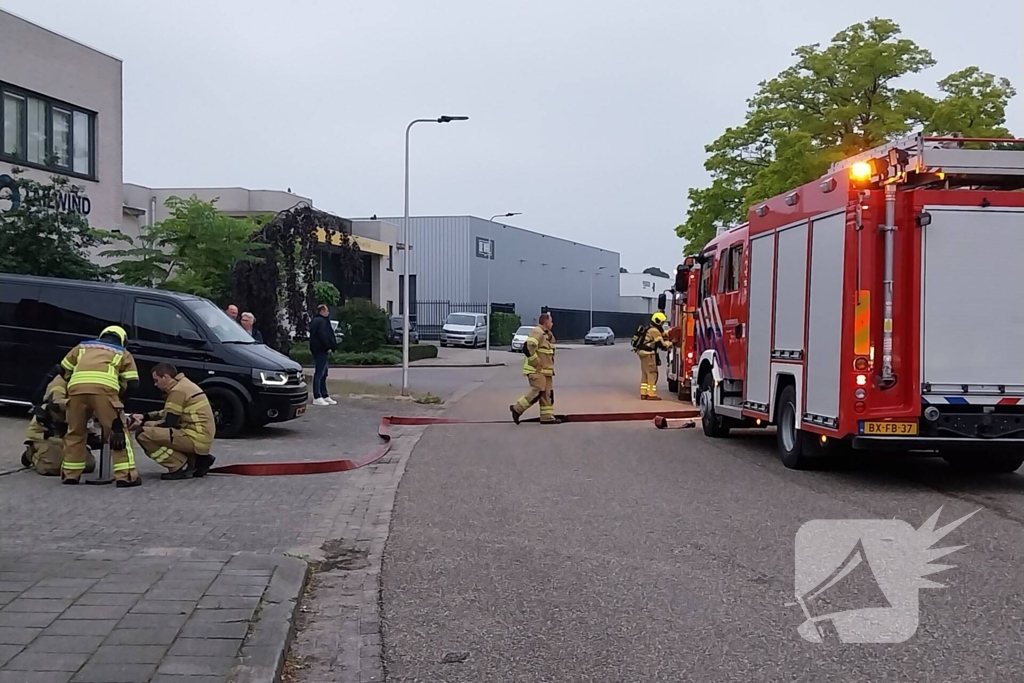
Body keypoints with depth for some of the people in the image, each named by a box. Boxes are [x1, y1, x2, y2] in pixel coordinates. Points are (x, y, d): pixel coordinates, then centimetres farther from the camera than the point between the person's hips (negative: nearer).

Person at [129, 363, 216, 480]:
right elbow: (170, 413, 25)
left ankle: (180, 465, -10)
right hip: (202, 437, 10)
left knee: (143, 434, -15)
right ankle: (196, 460, 14)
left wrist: (142, 425, -1)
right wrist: (145, 417, 18)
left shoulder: (178, 391, -13)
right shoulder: (183, 384, 16)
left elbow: (169, 423, -12)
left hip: (195, 438, -10)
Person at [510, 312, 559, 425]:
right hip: (536, 370, -10)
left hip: (546, 370, 10)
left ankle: (547, 417, 10)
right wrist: (536, 363, -22)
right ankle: (517, 409, -2)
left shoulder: (546, 334, 19)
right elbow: (528, 348, -26)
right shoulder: (537, 332, -14)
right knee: (538, 391, -13)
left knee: (547, 393, 7)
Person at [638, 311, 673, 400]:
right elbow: (661, 344, -13)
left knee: (645, 374, 12)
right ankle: (651, 394, -6)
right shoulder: (654, 331, -14)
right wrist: (670, 344, -1)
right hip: (648, 354, -10)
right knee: (652, 374, -6)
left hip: (643, 352, 10)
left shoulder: (649, 328, 16)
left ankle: (643, 393, 14)